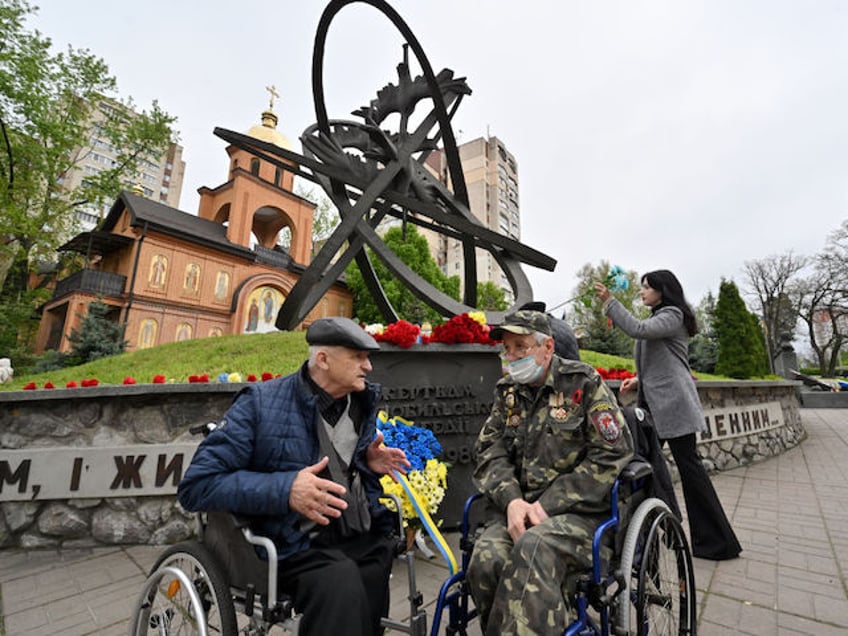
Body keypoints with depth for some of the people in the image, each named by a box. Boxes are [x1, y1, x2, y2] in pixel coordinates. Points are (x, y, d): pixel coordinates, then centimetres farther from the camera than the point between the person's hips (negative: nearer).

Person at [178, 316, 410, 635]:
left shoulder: (363, 403, 8)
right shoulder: (260, 403, -8)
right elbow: (196, 486, -11)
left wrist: (368, 462, 0)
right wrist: (285, 490, -23)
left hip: (365, 539, 6)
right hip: (298, 547, -5)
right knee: (342, 583, -34)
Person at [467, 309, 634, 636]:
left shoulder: (584, 383, -4)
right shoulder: (507, 391, 9)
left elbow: (612, 454, -10)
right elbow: (489, 452, 6)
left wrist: (547, 505, -14)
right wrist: (512, 500, -14)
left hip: (577, 509, -3)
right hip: (517, 507, 4)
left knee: (533, 550, -33)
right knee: (485, 560, -23)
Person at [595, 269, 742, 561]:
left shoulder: (672, 316, -7)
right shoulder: (658, 317, 21)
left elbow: (637, 329, -26)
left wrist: (609, 301, -22)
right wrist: (639, 380, 11)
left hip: (672, 403, -9)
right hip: (654, 402, 9)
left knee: (688, 466, -1)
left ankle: (718, 542, 14)